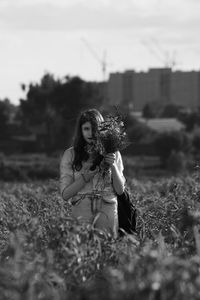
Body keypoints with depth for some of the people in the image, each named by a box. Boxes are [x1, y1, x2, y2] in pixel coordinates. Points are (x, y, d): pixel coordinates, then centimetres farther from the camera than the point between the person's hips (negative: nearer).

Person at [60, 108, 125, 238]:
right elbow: (65, 194, 1)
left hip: (108, 208, 0)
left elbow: (120, 190, 6)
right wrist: (86, 176, -10)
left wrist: (113, 166, -8)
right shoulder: (70, 154, 6)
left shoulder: (113, 153, 10)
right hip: (81, 209, 0)